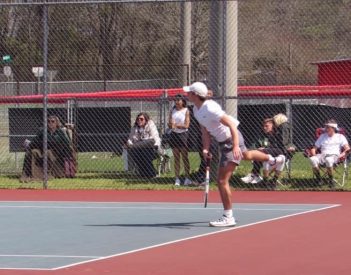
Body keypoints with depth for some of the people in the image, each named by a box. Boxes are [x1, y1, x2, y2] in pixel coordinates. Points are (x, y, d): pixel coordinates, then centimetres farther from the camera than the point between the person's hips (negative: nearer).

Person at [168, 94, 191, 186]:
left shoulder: (186, 111, -1)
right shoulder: (172, 111, 11)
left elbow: (186, 125, -8)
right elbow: (169, 125, 8)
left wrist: (176, 125, -16)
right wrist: (171, 125, -14)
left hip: (183, 134, -4)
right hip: (174, 134, 4)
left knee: (185, 158, -2)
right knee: (176, 158, 4)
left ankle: (187, 178, 1)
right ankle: (177, 179, 4)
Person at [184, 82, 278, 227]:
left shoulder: (210, 109, -30)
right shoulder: (196, 110, -1)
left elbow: (232, 124, -33)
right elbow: (205, 131, 6)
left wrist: (235, 146, -44)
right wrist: (206, 149, -10)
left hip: (232, 140, -10)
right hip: (224, 142, 10)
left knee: (222, 180, -14)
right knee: (247, 155, 41)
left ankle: (228, 217, -6)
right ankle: (270, 158, 73)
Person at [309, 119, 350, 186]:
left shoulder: (340, 136, 15)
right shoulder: (322, 136, 26)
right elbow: (314, 148, 24)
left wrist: (343, 153, -19)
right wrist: (313, 154, 0)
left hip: (334, 155, -3)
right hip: (322, 155, 3)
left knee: (329, 160, -43)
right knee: (313, 159, -33)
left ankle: (331, 180, -26)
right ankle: (318, 179, -20)